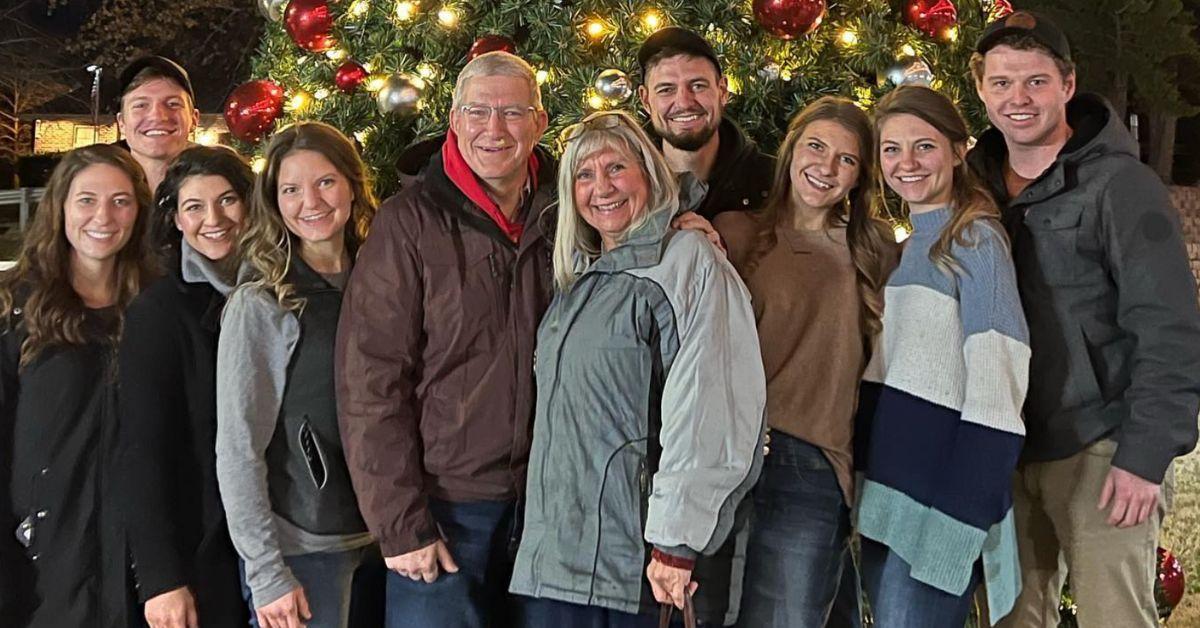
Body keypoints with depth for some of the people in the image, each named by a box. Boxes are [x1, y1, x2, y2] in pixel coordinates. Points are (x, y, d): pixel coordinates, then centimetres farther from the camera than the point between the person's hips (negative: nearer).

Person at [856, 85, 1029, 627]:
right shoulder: (911, 244, 15)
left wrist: (965, 510, -23)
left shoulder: (975, 238, -10)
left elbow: (997, 380, -18)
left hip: (940, 481, -8)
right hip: (886, 487, 8)